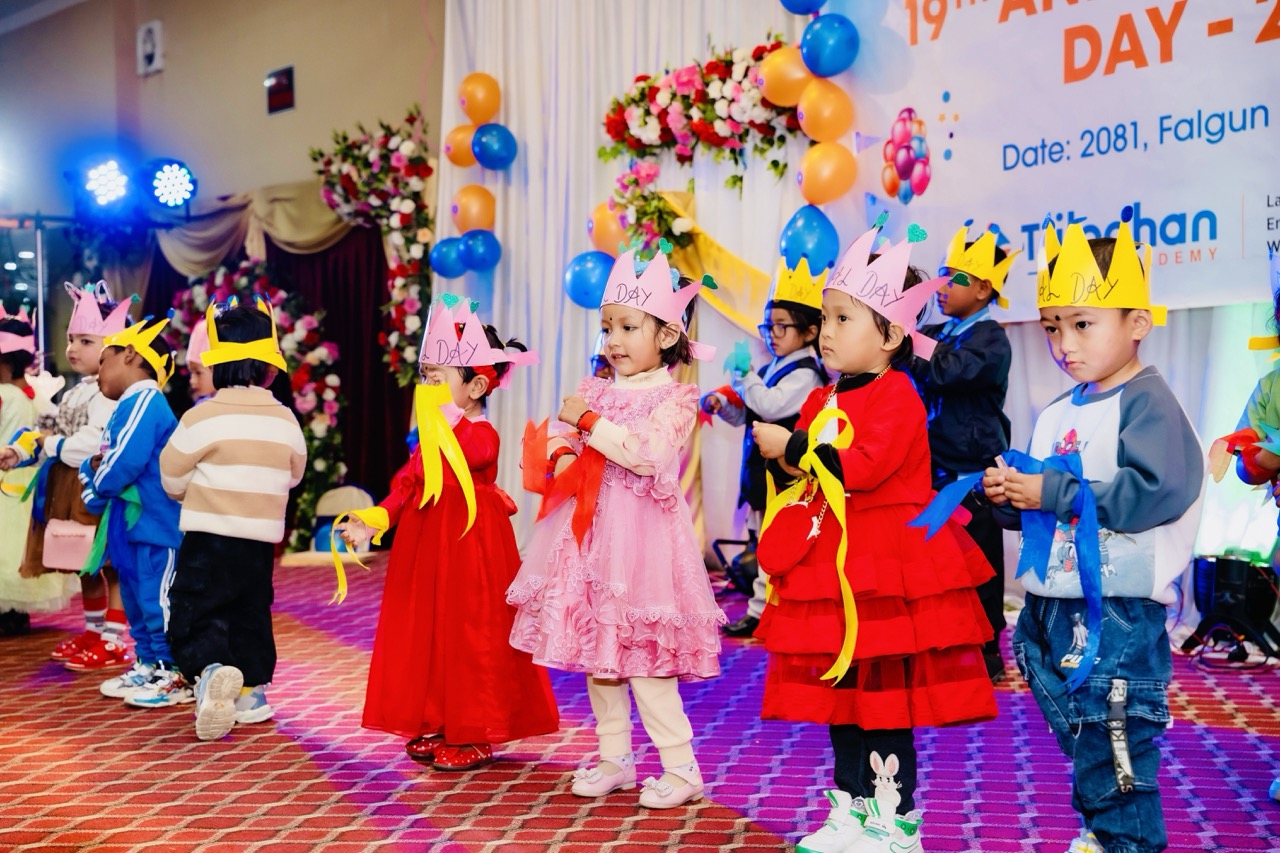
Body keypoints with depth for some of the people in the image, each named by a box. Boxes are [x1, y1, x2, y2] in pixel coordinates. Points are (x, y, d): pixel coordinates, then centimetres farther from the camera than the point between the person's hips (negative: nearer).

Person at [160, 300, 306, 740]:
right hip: (261, 542, 4)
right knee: (250, 616, 19)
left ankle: (211, 670, -25)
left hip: (208, 539, -4)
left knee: (192, 616, 0)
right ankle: (250, 691, 24)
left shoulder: (202, 417, -11)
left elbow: (172, 478, -1)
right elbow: (292, 475, 13)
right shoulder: (285, 420, 1)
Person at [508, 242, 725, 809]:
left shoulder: (674, 397, -7)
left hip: (641, 534, -7)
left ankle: (682, 769, 4)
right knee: (596, 647, 12)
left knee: (644, 655, -7)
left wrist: (590, 422, -17)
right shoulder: (593, 390, 12)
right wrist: (561, 457, -11)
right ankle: (615, 759, 25)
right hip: (590, 532, 7)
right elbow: (559, 439, 12)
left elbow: (648, 453, -21)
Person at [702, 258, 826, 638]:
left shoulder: (805, 373, -12)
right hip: (763, 474, 10)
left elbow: (772, 406, -26)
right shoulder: (771, 370, 15)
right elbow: (746, 415, 22)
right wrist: (721, 402, 5)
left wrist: (745, 378, -18)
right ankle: (761, 610, 24)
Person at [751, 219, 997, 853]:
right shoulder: (822, 400, 14)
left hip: (883, 572, -8)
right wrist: (783, 465, -5)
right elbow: (797, 472, 17)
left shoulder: (895, 397, -11)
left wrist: (793, 447, -17)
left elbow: (862, 466, -25)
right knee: (837, 695, 13)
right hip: (830, 567, 8)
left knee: (886, 698, -1)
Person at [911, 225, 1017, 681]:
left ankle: (985, 653, 12)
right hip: (937, 467, 7)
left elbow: (944, 371, -26)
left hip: (974, 471, -7)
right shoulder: (935, 334, 13)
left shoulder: (990, 338, -9)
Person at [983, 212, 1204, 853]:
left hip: (1118, 610, -8)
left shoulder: (1147, 403, -10)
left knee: (1112, 740, -4)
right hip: (1053, 602, 8)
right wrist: (1007, 494, -3)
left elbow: (1155, 491, -25)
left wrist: (1054, 491, -22)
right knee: (1079, 734, 18)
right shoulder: (1055, 416, 14)